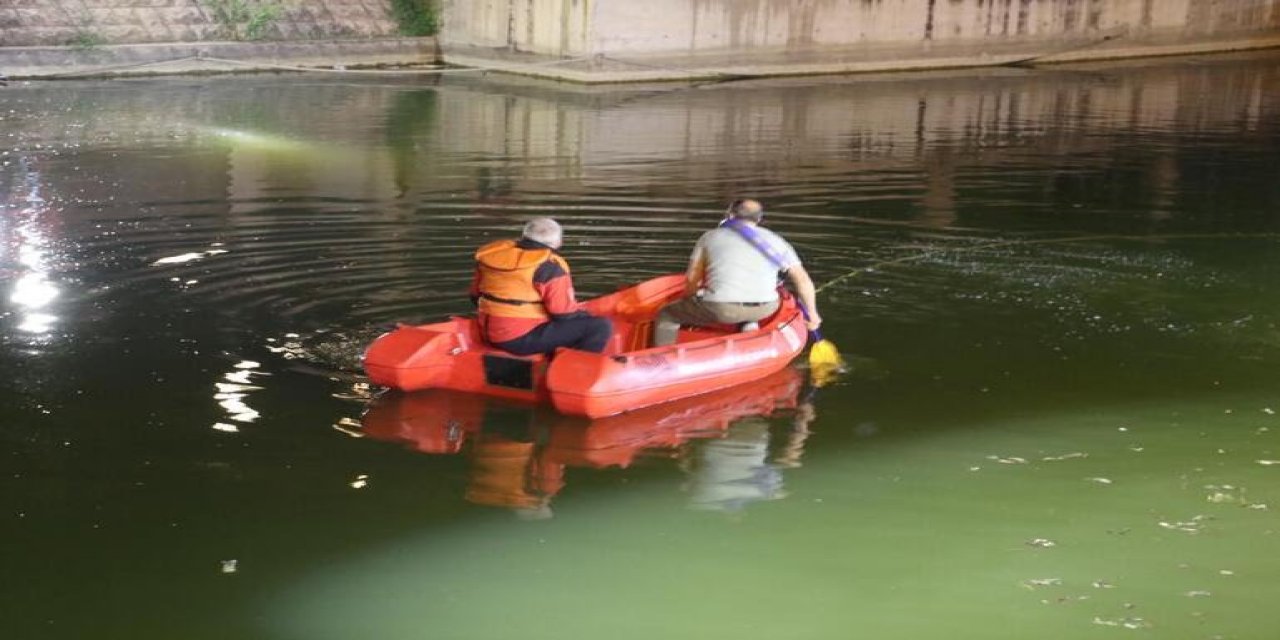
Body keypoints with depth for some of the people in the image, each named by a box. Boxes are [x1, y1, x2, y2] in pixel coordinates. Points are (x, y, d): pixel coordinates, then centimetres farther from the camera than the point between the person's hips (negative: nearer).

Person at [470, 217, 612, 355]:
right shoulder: (549, 266, -14)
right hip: (524, 338, -8)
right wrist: (587, 316, 8)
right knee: (600, 327, -12)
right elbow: (564, 312, -13)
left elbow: (476, 296, 16)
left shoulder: (493, 253, 7)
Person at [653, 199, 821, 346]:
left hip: (721, 308, -2)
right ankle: (750, 324, 23)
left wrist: (687, 303, 31)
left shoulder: (710, 237, 11)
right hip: (764, 309, 2)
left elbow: (692, 278, 13)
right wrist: (812, 314, 20)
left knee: (666, 315, 18)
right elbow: (803, 279, 9)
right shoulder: (774, 240, 13)